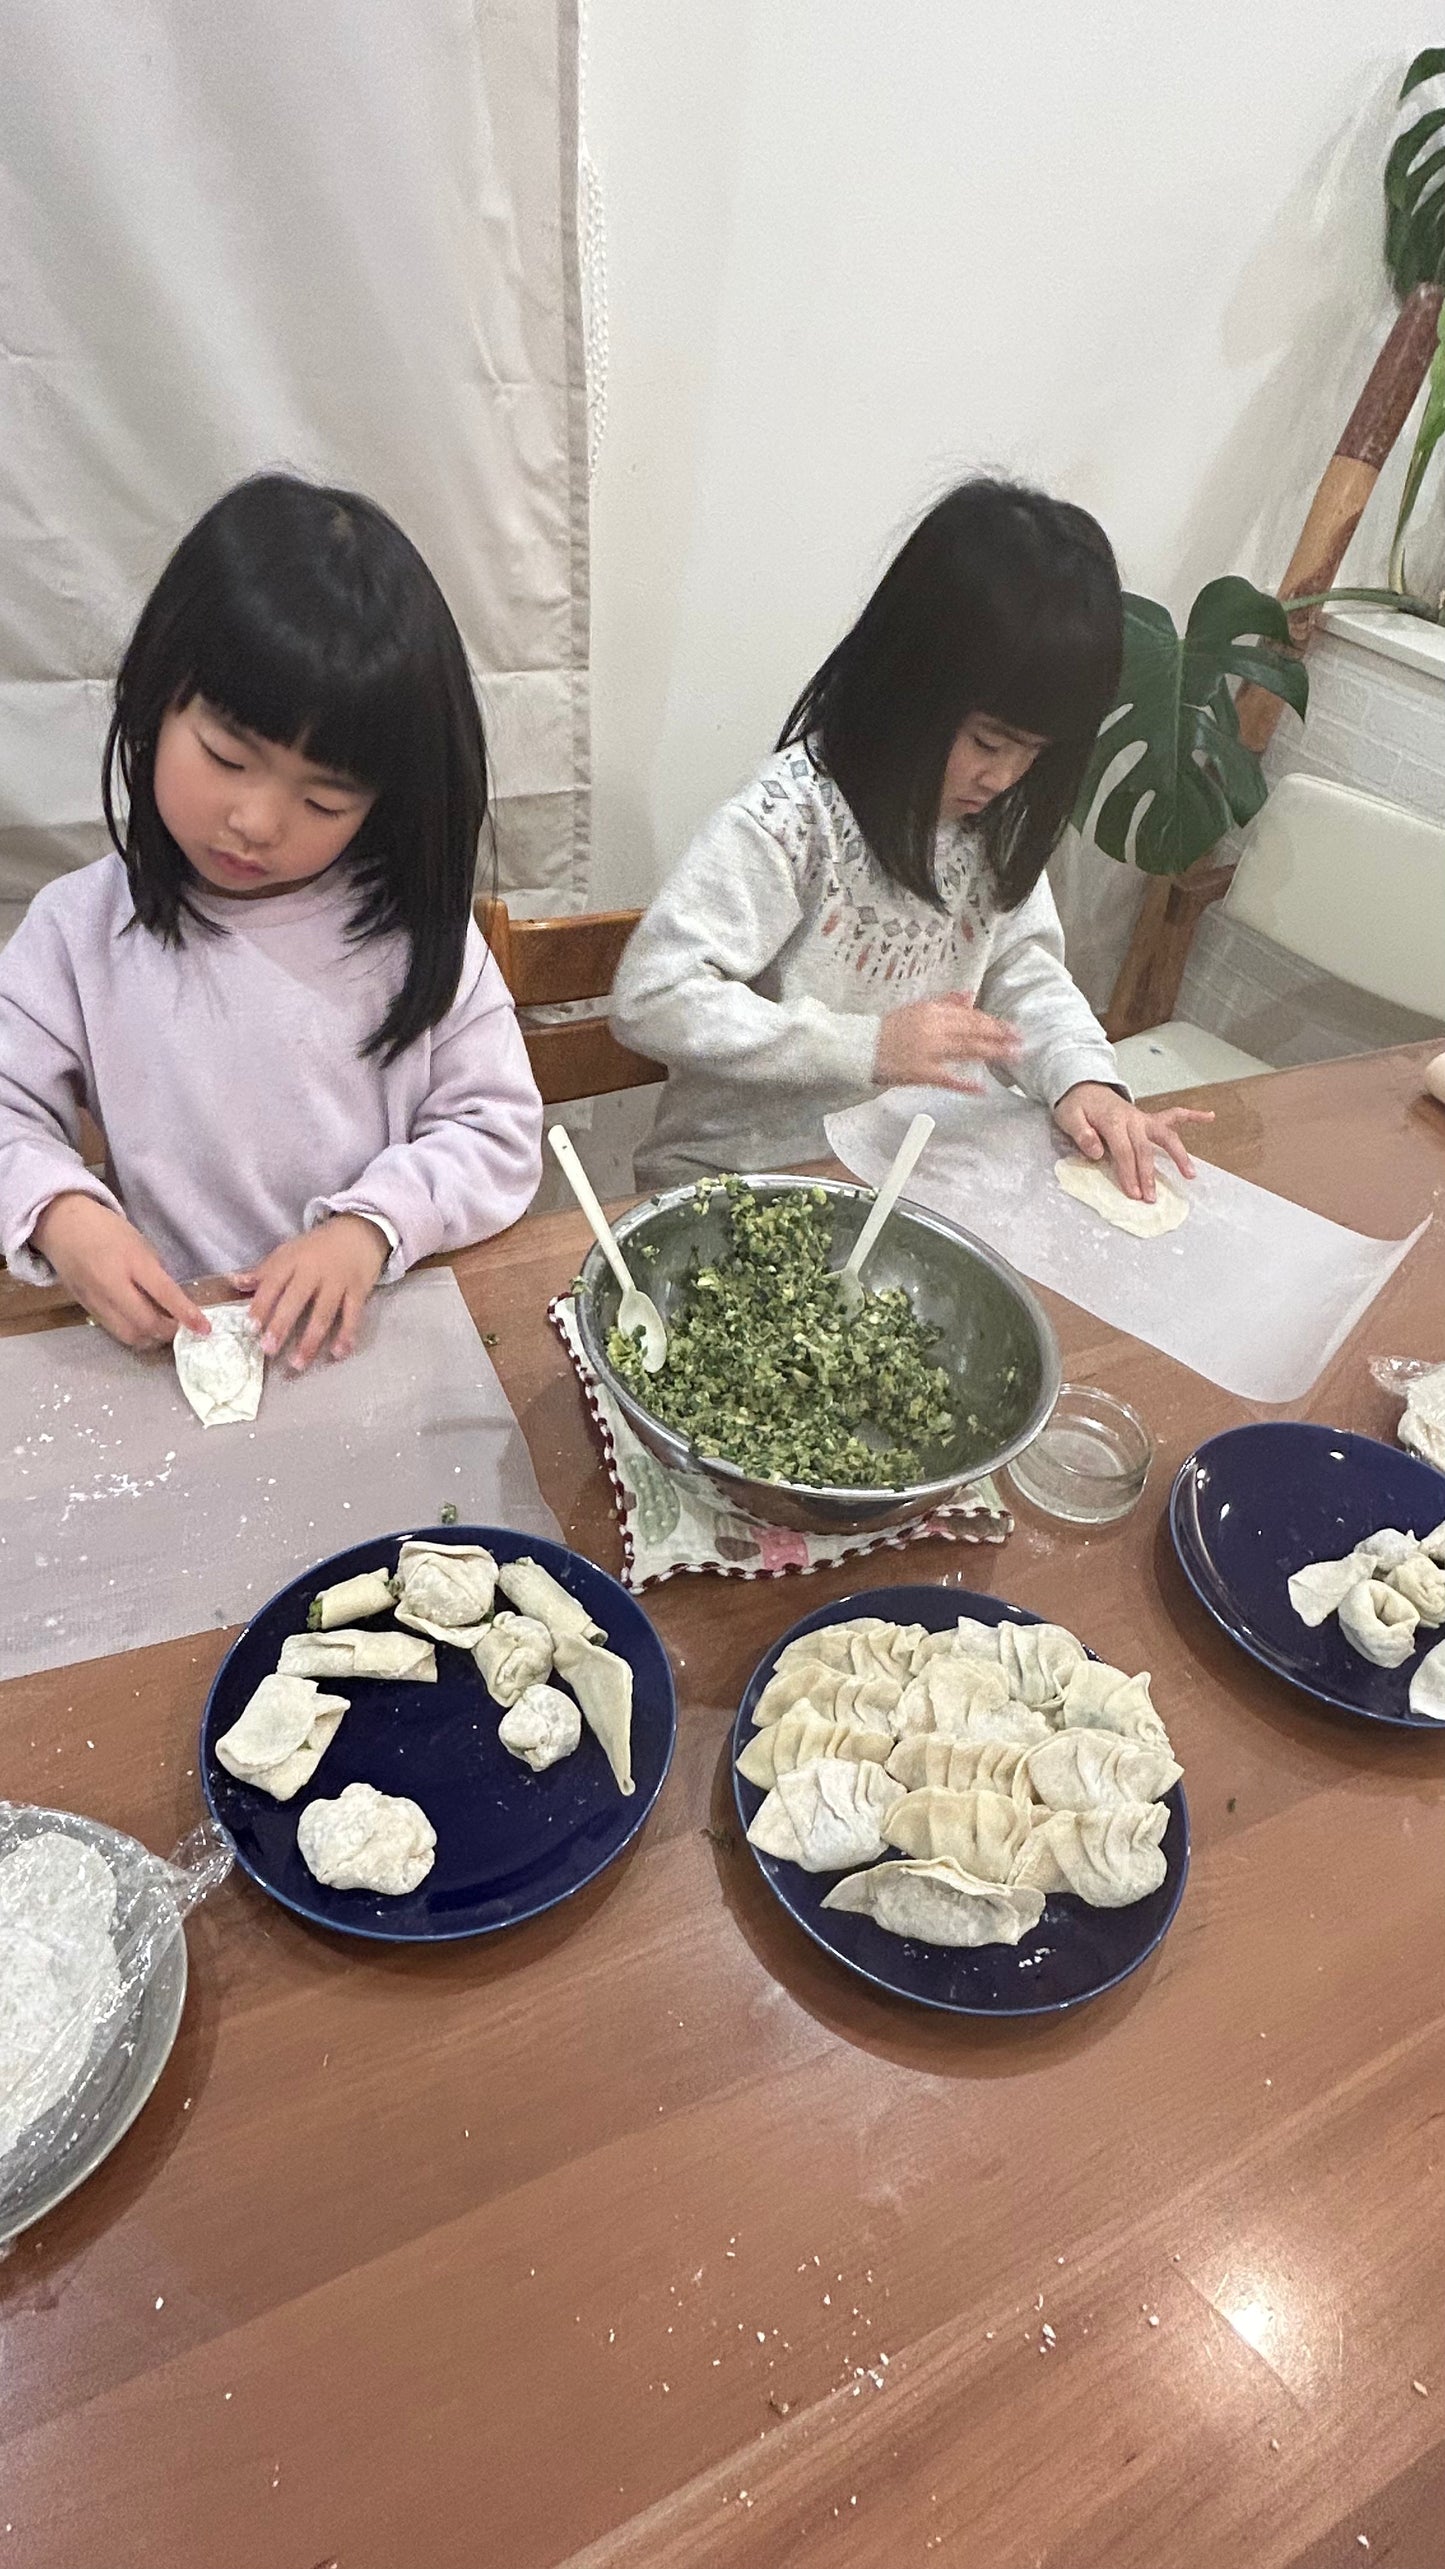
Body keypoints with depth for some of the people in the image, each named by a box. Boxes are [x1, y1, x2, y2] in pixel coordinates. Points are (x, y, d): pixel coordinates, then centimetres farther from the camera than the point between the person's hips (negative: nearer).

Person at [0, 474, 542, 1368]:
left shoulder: (415, 929, -2)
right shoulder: (81, 932, 1)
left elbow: (499, 1133, -2)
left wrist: (372, 1225, -18)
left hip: (395, 1324, -1)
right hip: (171, 1341, 2)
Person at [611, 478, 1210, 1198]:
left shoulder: (998, 818, 1)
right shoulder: (790, 819, -21)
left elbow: (1021, 966, 8)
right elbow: (650, 998, -25)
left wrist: (1082, 1077, -13)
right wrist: (867, 1046, -27)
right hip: (739, 1179, -5)